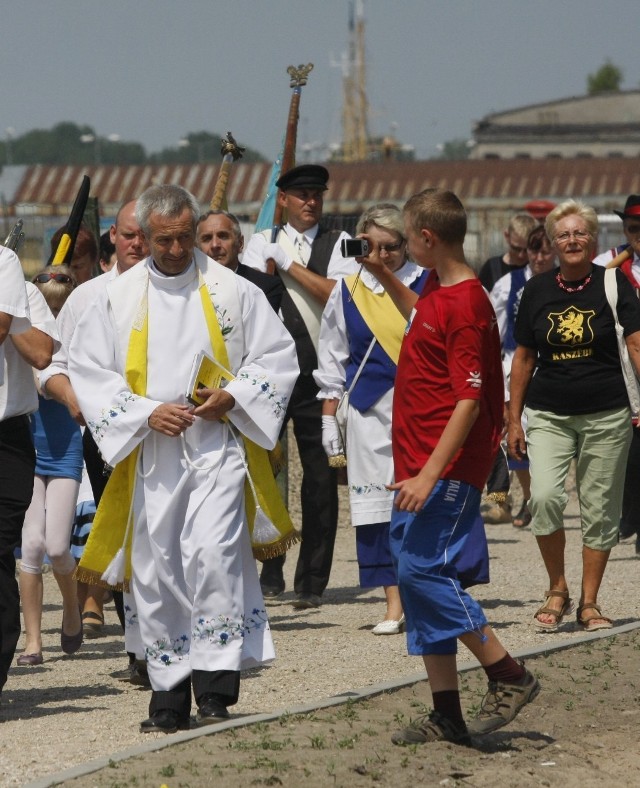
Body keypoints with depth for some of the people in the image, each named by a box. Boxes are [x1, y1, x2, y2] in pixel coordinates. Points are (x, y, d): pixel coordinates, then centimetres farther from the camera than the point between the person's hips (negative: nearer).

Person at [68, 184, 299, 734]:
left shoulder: (233, 291, 3)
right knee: (157, 569, 3)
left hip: (217, 446, -2)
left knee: (211, 554, -17)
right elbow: (89, 371, 4)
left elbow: (276, 355, 7)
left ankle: (216, 686, -12)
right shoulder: (118, 298, 5)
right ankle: (170, 696, 12)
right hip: (150, 453, 2)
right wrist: (146, 413, -9)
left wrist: (233, 396, -9)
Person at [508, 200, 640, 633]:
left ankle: (589, 602, 16)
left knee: (600, 510, 3)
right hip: (548, 414, 1)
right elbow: (524, 358, 13)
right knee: (544, 496, -17)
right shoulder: (538, 290, 6)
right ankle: (557, 590, 1)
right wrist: (514, 418, 11)